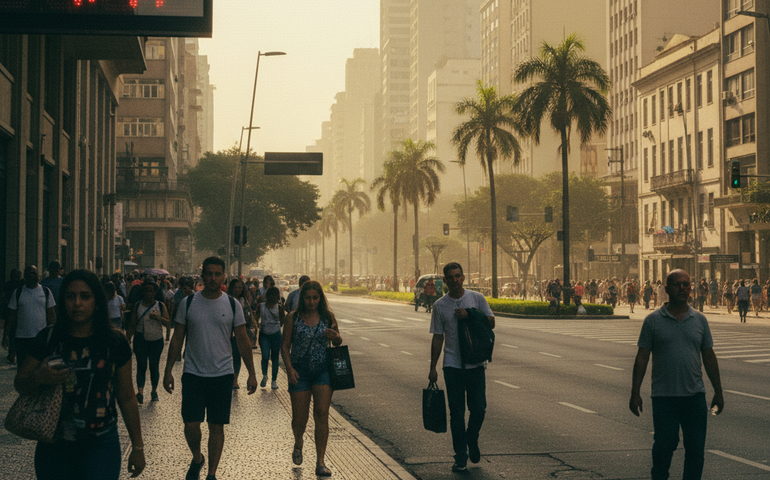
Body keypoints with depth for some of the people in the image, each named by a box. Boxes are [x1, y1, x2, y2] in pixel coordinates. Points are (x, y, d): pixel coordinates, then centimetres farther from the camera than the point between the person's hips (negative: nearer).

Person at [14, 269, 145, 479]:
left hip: (100, 446, -1)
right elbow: (19, 385, 4)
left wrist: (137, 447, 6)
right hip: (54, 445, 1)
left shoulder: (114, 342, -2)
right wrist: (38, 378, -19)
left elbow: (126, 398, 3)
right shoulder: (48, 338, -1)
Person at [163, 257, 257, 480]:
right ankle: (197, 458, 25)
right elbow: (177, 339, 5)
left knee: (217, 426, 4)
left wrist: (251, 373, 1)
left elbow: (243, 341, 4)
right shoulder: (188, 303, 0)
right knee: (191, 424, -5)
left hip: (222, 374, 0)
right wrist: (168, 370, 2)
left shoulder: (232, 305, 0)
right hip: (193, 374, 0)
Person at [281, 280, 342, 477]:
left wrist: (335, 337, -12)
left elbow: (338, 343, 12)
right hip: (299, 371, 0)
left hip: (323, 370, 0)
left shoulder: (327, 317, 2)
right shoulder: (294, 317, -1)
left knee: (322, 414, -8)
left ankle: (320, 462, -3)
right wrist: (289, 367, -12)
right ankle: (298, 443, 39)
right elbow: (285, 345, 1)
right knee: (299, 417, 4)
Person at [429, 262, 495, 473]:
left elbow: (491, 322, 1)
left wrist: (469, 315, -14)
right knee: (457, 412, 1)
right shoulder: (440, 305, 2)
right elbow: (438, 338, 5)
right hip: (452, 365, 0)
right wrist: (432, 368, 3)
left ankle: (472, 439, 28)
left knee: (479, 409, -1)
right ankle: (460, 456, 11)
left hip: (476, 363, 0)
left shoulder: (476, 298, 2)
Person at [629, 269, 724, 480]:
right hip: (663, 397, -2)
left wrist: (718, 392, 11)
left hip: (695, 395, 3)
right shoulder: (653, 320, 0)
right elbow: (642, 357, 0)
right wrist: (635, 393, -4)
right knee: (665, 443, -1)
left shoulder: (699, 320, 8)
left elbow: (709, 357, 12)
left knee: (696, 447, 3)